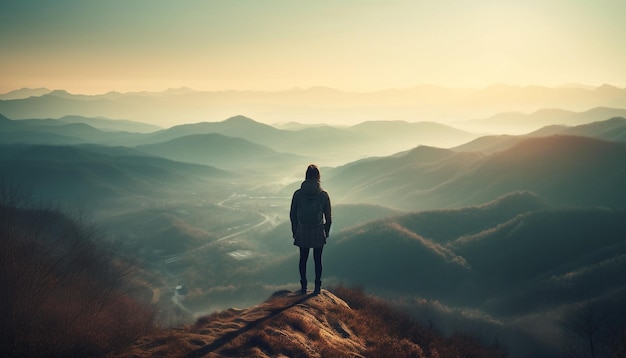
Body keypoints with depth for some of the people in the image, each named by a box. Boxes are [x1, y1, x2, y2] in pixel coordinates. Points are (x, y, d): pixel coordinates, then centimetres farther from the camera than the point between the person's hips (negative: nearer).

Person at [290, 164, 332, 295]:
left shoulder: (298, 193, -6)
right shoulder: (323, 195, -7)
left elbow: (292, 215, 0)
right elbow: (328, 217, -2)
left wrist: (294, 231, 11)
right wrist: (326, 232, 11)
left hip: (302, 232, 0)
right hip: (318, 232, 0)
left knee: (303, 258, 11)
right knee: (317, 259, 9)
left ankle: (303, 287, 14)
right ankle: (317, 286, 13)